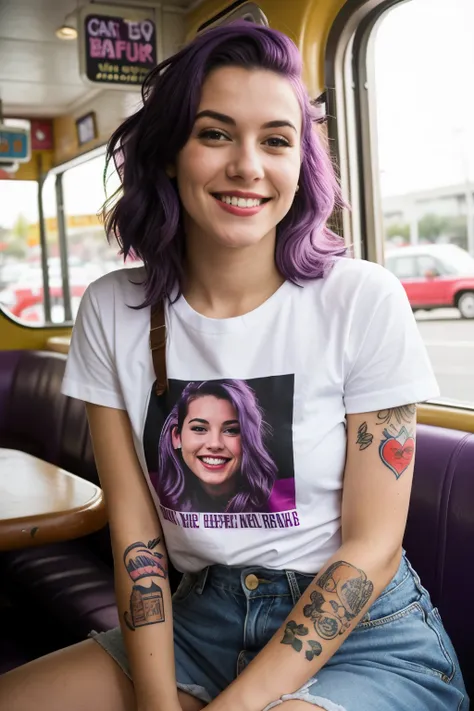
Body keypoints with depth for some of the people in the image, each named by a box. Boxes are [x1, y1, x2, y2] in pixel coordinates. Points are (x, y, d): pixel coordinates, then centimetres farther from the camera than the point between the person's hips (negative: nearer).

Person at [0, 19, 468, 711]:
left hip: (364, 634, -3)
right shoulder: (113, 311, -2)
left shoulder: (365, 300, -12)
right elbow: (135, 532, -2)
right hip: (198, 621, 4)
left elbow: (372, 547, -10)